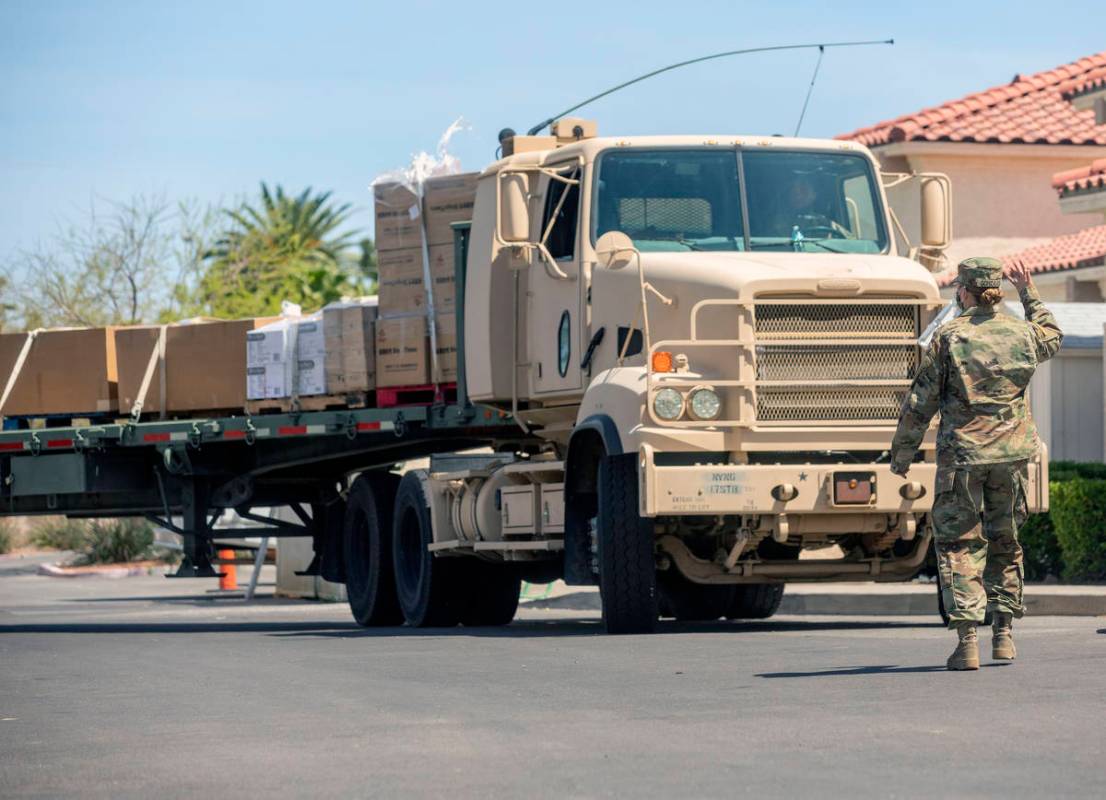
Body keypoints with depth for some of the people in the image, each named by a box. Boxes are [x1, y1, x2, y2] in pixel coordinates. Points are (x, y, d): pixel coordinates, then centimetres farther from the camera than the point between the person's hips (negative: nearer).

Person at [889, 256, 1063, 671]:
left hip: (960, 453, -3)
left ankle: (967, 639, -9)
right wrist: (1029, 293, 35)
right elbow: (1052, 339, 28)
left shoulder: (948, 337, -8)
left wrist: (902, 452, 4)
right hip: (1012, 451, 4)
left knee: (959, 543, 0)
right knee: (1004, 540, 17)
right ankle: (1004, 632, 20)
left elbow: (920, 402, -6)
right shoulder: (1022, 333, 2)